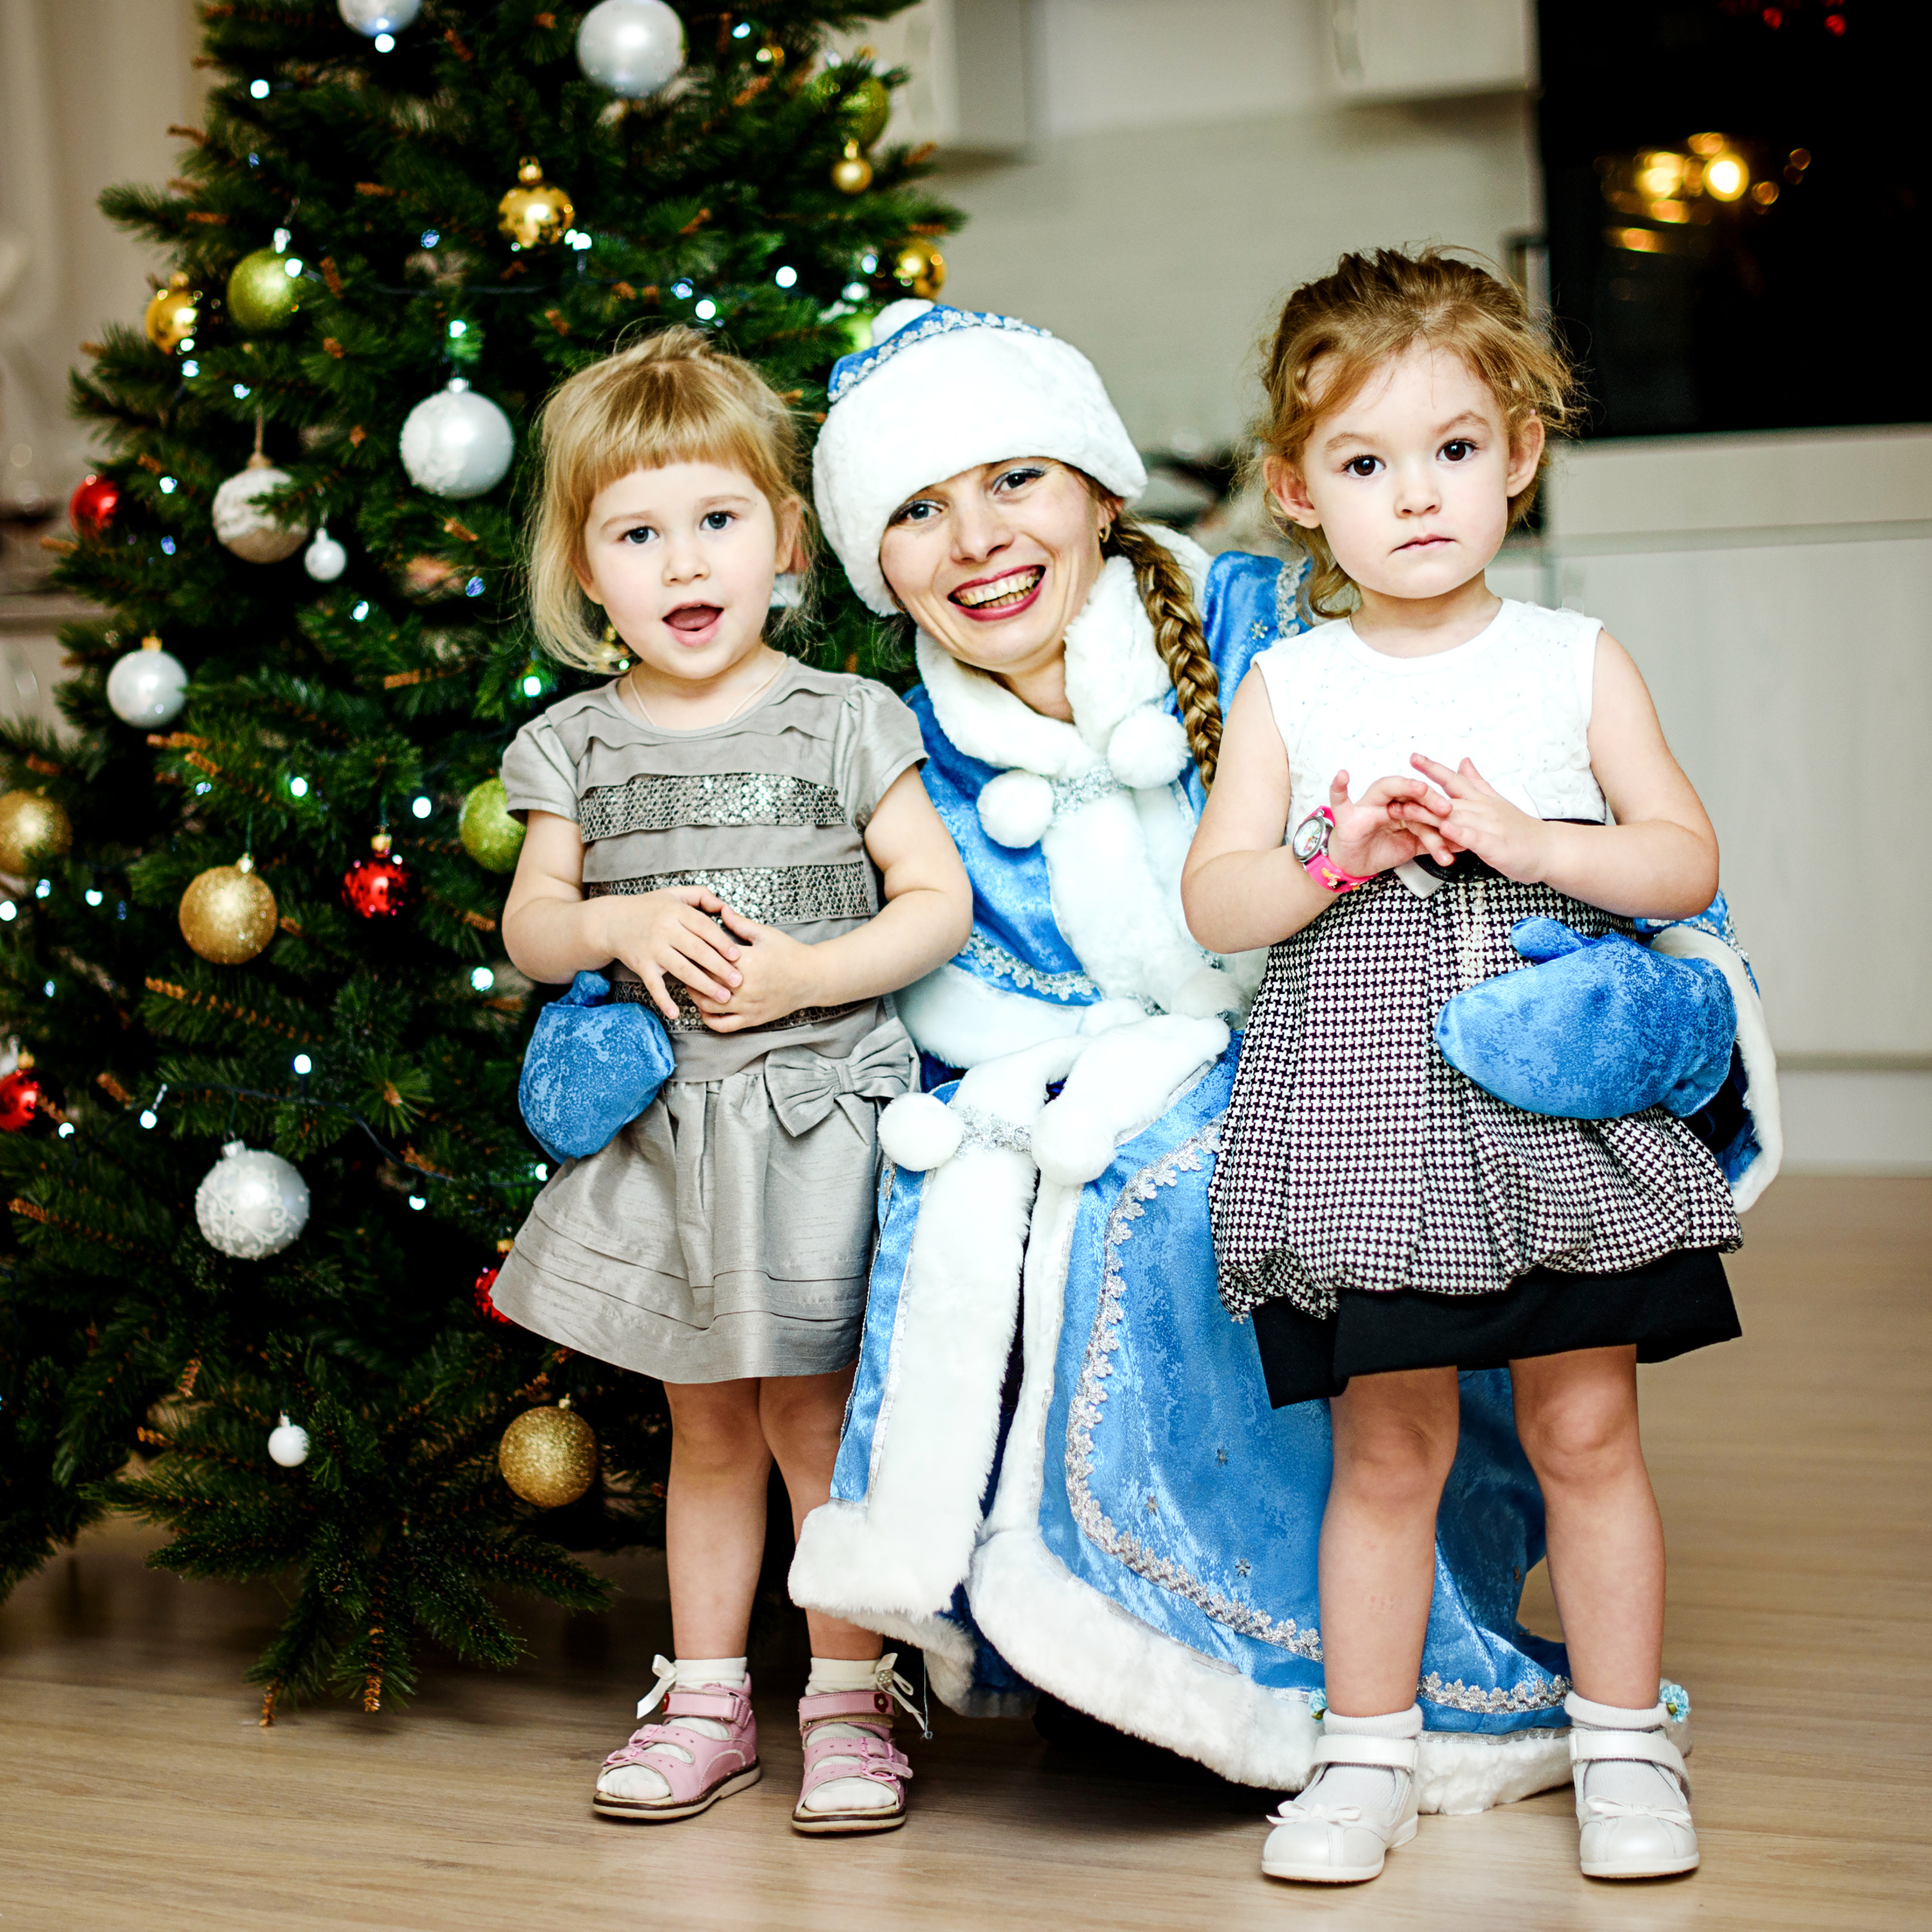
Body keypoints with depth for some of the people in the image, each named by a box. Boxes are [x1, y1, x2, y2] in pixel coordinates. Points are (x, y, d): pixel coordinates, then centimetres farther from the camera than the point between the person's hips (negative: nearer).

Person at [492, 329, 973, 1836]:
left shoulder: (846, 722, -4)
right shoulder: (578, 745, 5)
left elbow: (938, 904, -5)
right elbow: (529, 926, 7)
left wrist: (809, 973, -18)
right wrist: (620, 926, -14)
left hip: (817, 1108, -3)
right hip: (664, 1129, 3)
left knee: (816, 1425, 0)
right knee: (707, 1431, 13)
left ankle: (850, 1697, 12)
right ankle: (707, 1697, 24)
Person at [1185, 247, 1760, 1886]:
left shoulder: (1574, 662, 4)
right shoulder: (1288, 686, 4)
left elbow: (1686, 863, -1)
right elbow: (1213, 901, 0)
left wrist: (1520, 836, -15)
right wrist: (1344, 855, -16)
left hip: (1558, 1090, 0)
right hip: (1365, 1105, 0)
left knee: (1588, 1431, 4)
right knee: (1388, 1447, 6)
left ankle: (1622, 1745, 18)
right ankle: (1369, 1750, 19)